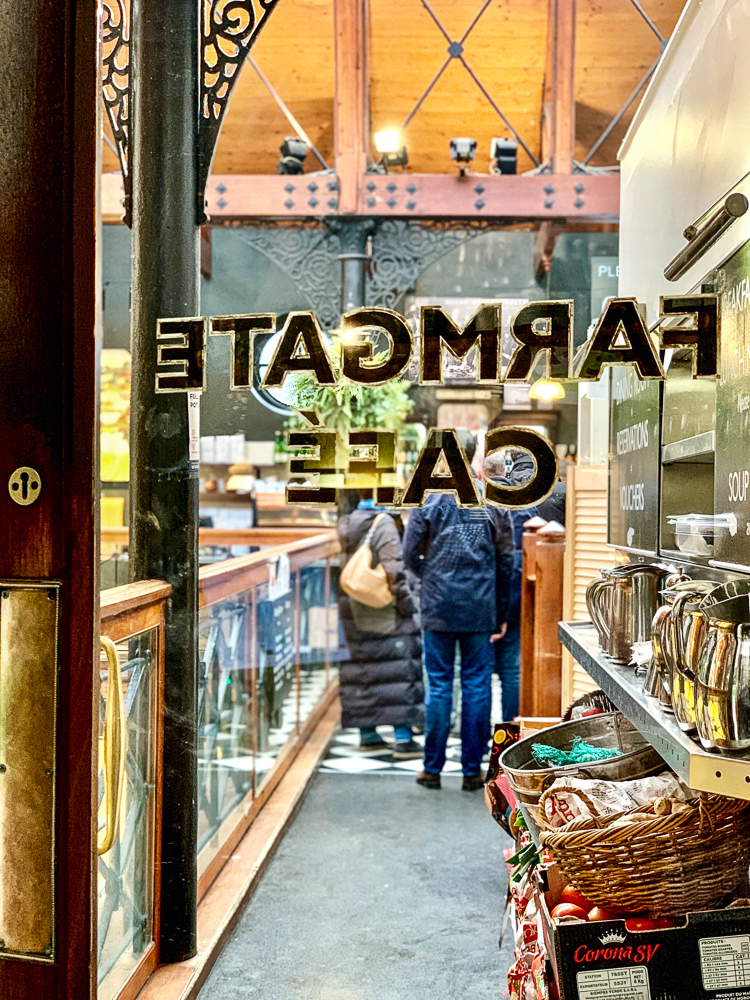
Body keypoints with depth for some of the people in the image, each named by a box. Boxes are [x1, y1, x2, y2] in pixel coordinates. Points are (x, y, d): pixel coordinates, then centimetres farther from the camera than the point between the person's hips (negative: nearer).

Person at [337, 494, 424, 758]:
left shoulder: (346, 524, 9)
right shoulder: (384, 523, -12)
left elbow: (346, 565, 10)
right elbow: (393, 568, -17)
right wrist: (403, 600, -11)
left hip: (354, 609, 7)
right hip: (383, 612, -7)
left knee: (362, 666, 13)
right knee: (399, 665, -3)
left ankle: (367, 732, 21)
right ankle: (403, 737, -6)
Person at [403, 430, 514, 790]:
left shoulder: (428, 500, -4)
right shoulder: (492, 501, 1)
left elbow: (411, 554, -3)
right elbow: (506, 559, 4)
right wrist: (500, 612, 11)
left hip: (439, 609, -1)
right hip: (481, 610, 1)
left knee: (439, 687, 5)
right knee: (477, 686, 7)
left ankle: (433, 768, 11)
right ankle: (472, 769, 12)